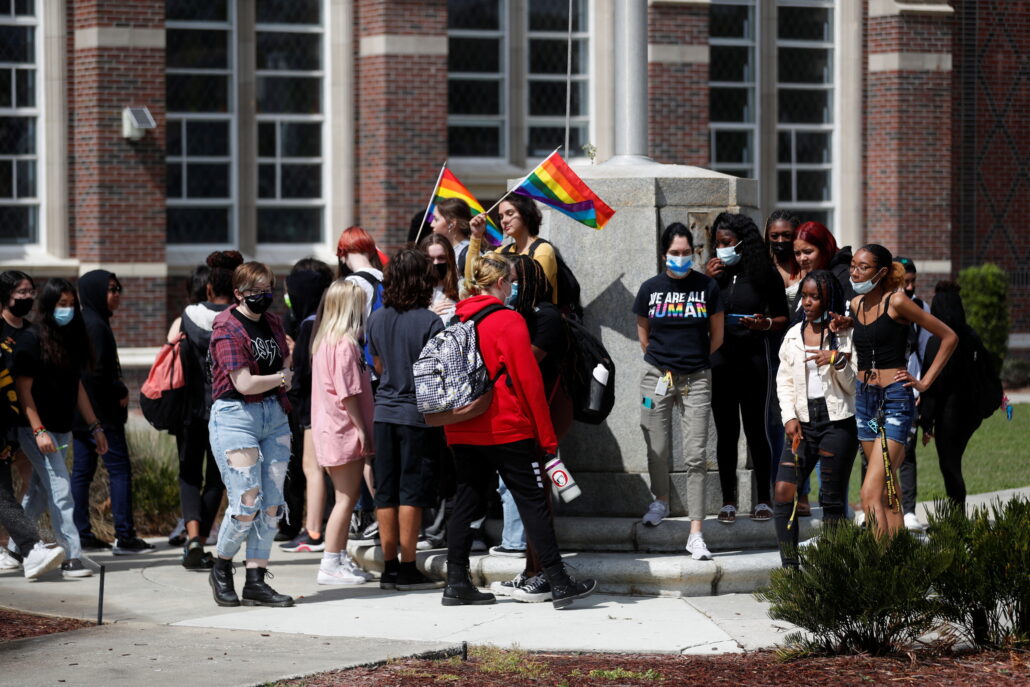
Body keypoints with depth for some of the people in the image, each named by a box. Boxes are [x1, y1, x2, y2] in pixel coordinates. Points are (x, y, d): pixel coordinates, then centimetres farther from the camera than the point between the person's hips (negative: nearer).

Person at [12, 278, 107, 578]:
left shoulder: (72, 339, 11)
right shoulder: (32, 340, -10)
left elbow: (77, 387, 17)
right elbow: (23, 388, -12)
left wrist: (94, 426, 15)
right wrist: (38, 431, -19)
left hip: (62, 430, 7)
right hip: (37, 429, -7)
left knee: (39, 494, 12)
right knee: (60, 491, -13)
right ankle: (71, 557, -15)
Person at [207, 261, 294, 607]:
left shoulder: (272, 322, 12)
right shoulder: (228, 330, -11)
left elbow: (285, 364, 22)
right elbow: (245, 383, -16)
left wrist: (282, 381, 1)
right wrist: (284, 378, -3)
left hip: (274, 416, 7)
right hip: (236, 416, -7)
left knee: (271, 506, 2)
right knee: (246, 505, -9)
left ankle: (256, 582, 8)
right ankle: (221, 569, 14)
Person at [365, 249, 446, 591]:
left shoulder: (377, 319, 4)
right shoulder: (429, 322, -13)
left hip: (385, 412, 5)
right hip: (418, 413, -5)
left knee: (386, 494, 8)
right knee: (411, 494, -1)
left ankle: (390, 567, 12)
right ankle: (407, 569, 1)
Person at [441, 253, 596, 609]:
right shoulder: (509, 321, -11)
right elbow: (529, 380, -12)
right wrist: (547, 436, -8)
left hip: (462, 431, 6)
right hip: (508, 430, -6)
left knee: (467, 502, 10)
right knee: (533, 503, -1)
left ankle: (456, 584, 8)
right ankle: (559, 584, 0)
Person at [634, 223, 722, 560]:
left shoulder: (707, 287, -1)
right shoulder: (651, 288, 1)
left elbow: (717, 336, 8)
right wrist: (664, 358, 12)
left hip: (696, 380, -1)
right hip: (657, 378, 1)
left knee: (695, 456, -5)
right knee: (658, 450, 9)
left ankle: (696, 535, -6)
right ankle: (660, 500, 40)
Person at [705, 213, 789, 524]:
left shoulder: (765, 275, 1)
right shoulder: (714, 273, 6)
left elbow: (783, 317, 7)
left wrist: (766, 324, -14)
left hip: (754, 360, -2)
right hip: (720, 360, 2)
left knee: (756, 429, -1)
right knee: (726, 431, 4)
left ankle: (763, 500, 8)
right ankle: (728, 501, 8)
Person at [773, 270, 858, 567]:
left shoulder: (846, 334, 0)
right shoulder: (793, 336, 13)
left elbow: (854, 386, -1)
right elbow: (784, 381, 13)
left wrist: (838, 361, -18)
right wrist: (789, 417, 0)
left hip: (838, 421, -4)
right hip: (803, 423, 4)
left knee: (833, 499, 0)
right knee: (783, 489, -9)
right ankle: (789, 567, -6)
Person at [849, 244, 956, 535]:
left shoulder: (896, 302, -9)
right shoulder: (856, 304, 10)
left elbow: (949, 337, -5)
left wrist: (925, 382, -5)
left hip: (895, 399, -7)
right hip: (864, 399, 7)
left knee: (870, 494, -18)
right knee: (888, 495, 8)